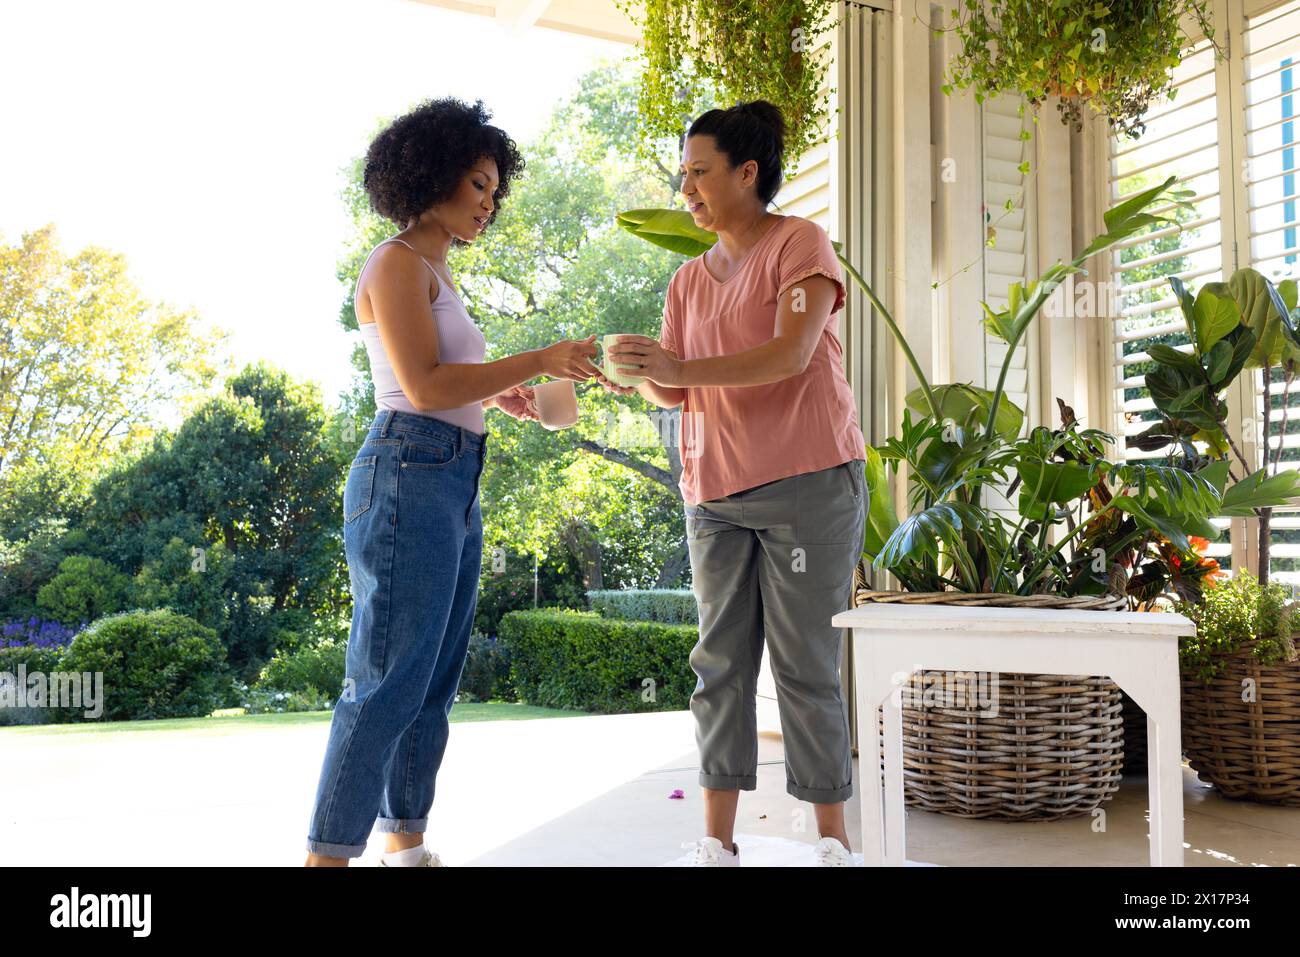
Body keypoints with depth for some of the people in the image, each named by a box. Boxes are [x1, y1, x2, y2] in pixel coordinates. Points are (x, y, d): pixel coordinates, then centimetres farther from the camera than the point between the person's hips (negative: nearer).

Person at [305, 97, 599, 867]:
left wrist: (501, 395, 10)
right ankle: (330, 854, -6)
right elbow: (424, 385, -14)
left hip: (455, 486, 10)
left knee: (434, 682, 10)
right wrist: (537, 361, -13)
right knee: (389, 683, -10)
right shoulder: (398, 263, -5)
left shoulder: (435, 274, 22)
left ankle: (406, 845, 18)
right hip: (409, 477, -10)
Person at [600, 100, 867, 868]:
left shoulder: (801, 244, -1)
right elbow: (675, 389, 10)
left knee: (804, 665, -3)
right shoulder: (690, 280, 17)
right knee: (721, 663, 3)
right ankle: (718, 841, 9)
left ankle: (834, 842, 8)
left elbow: (792, 353, -17)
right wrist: (634, 379, -13)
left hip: (806, 485, -6)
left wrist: (682, 368, -26)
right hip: (716, 493, 6)